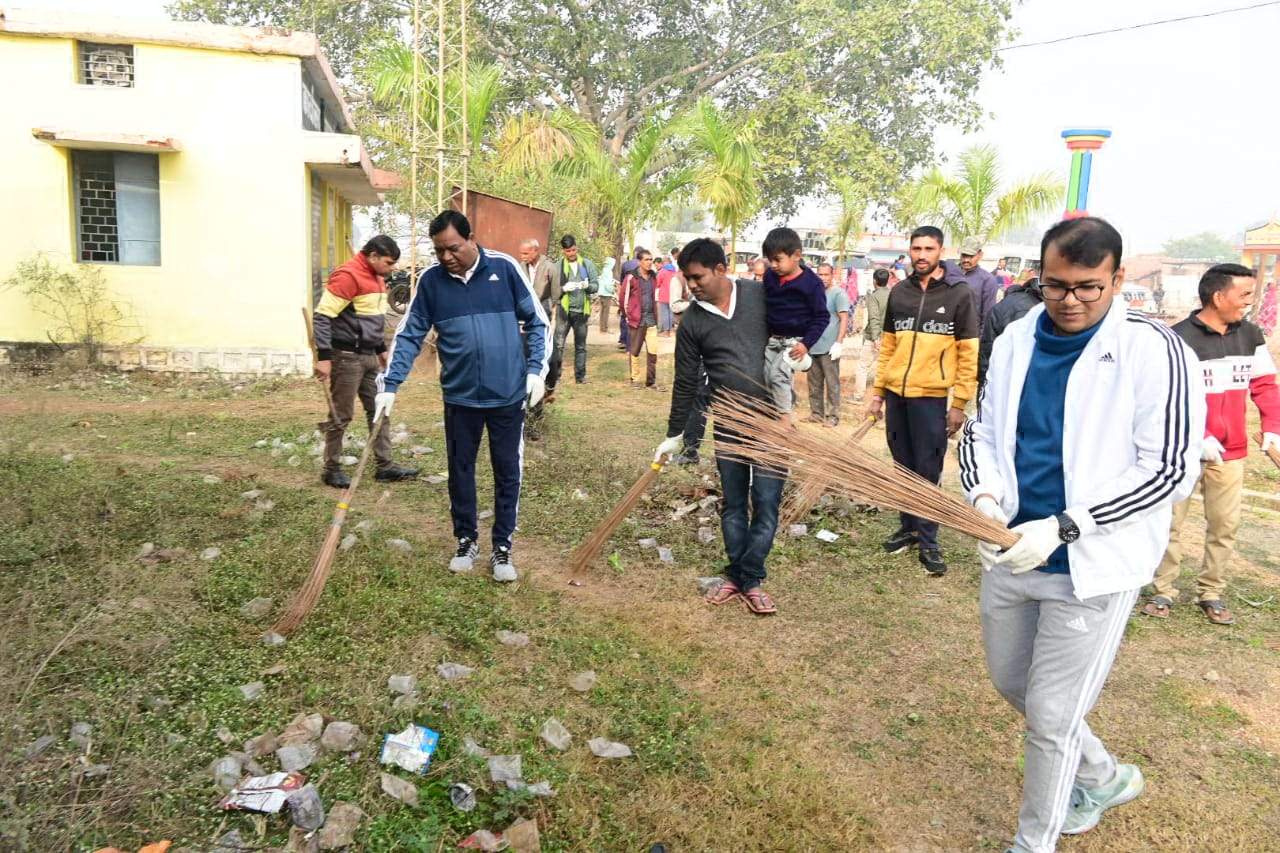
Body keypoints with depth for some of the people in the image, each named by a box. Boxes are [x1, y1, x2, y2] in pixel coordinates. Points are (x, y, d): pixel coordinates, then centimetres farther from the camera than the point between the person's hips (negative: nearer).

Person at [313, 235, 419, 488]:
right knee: (341, 416, 0)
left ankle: (385, 466, 17)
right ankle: (332, 470, 12)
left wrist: (381, 349, 22)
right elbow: (322, 316, -20)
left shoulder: (376, 278, 12)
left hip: (369, 356, 9)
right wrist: (324, 357, -23)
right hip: (346, 357, -9)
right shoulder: (348, 276, -17)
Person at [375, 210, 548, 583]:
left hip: (508, 394, -1)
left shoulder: (504, 267, -7)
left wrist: (536, 370, -7)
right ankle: (466, 541, 31)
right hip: (459, 396, 2)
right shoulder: (431, 279, -3)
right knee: (460, 471, 12)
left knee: (507, 472, 8)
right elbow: (409, 335, 0)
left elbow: (536, 321, 0)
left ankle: (502, 547, 22)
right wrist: (389, 385, -8)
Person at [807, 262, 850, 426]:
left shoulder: (838, 294, -4)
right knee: (814, 383, 11)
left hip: (829, 348, -7)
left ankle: (833, 416, 3)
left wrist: (838, 343, -16)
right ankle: (816, 414, 20)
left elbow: (844, 319, -9)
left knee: (832, 383, -2)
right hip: (813, 346, 7)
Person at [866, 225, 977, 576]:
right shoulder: (899, 292, 9)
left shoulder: (959, 294, -3)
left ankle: (928, 541, 11)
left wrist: (960, 403, -8)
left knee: (928, 471, 1)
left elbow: (969, 354, -4)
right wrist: (877, 392, 10)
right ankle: (909, 527, 26)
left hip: (931, 398, -4)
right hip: (895, 395, 4)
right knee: (903, 467, 12)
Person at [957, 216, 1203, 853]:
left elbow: (1169, 467, -16)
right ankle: (1104, 776, 49)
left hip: (1093, 567, -6)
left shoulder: (1153, 350, -14)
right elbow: (981, 431, 9)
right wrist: (985, 498, -12)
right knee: (1010, 682, 22)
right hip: (1011, 553, 6)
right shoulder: (1015, 342, 2)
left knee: (1051, 717, 4)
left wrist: (1061, 527, -23)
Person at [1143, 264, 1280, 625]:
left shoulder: (1250, 334, 4)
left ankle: (1211, 593, 22)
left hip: (1231, 452, 5)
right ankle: (1164, 591, 17)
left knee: (1224, 525, 9)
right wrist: (1198, 439, -22)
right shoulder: (1180, 338, -14)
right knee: (1171, 523, 5)